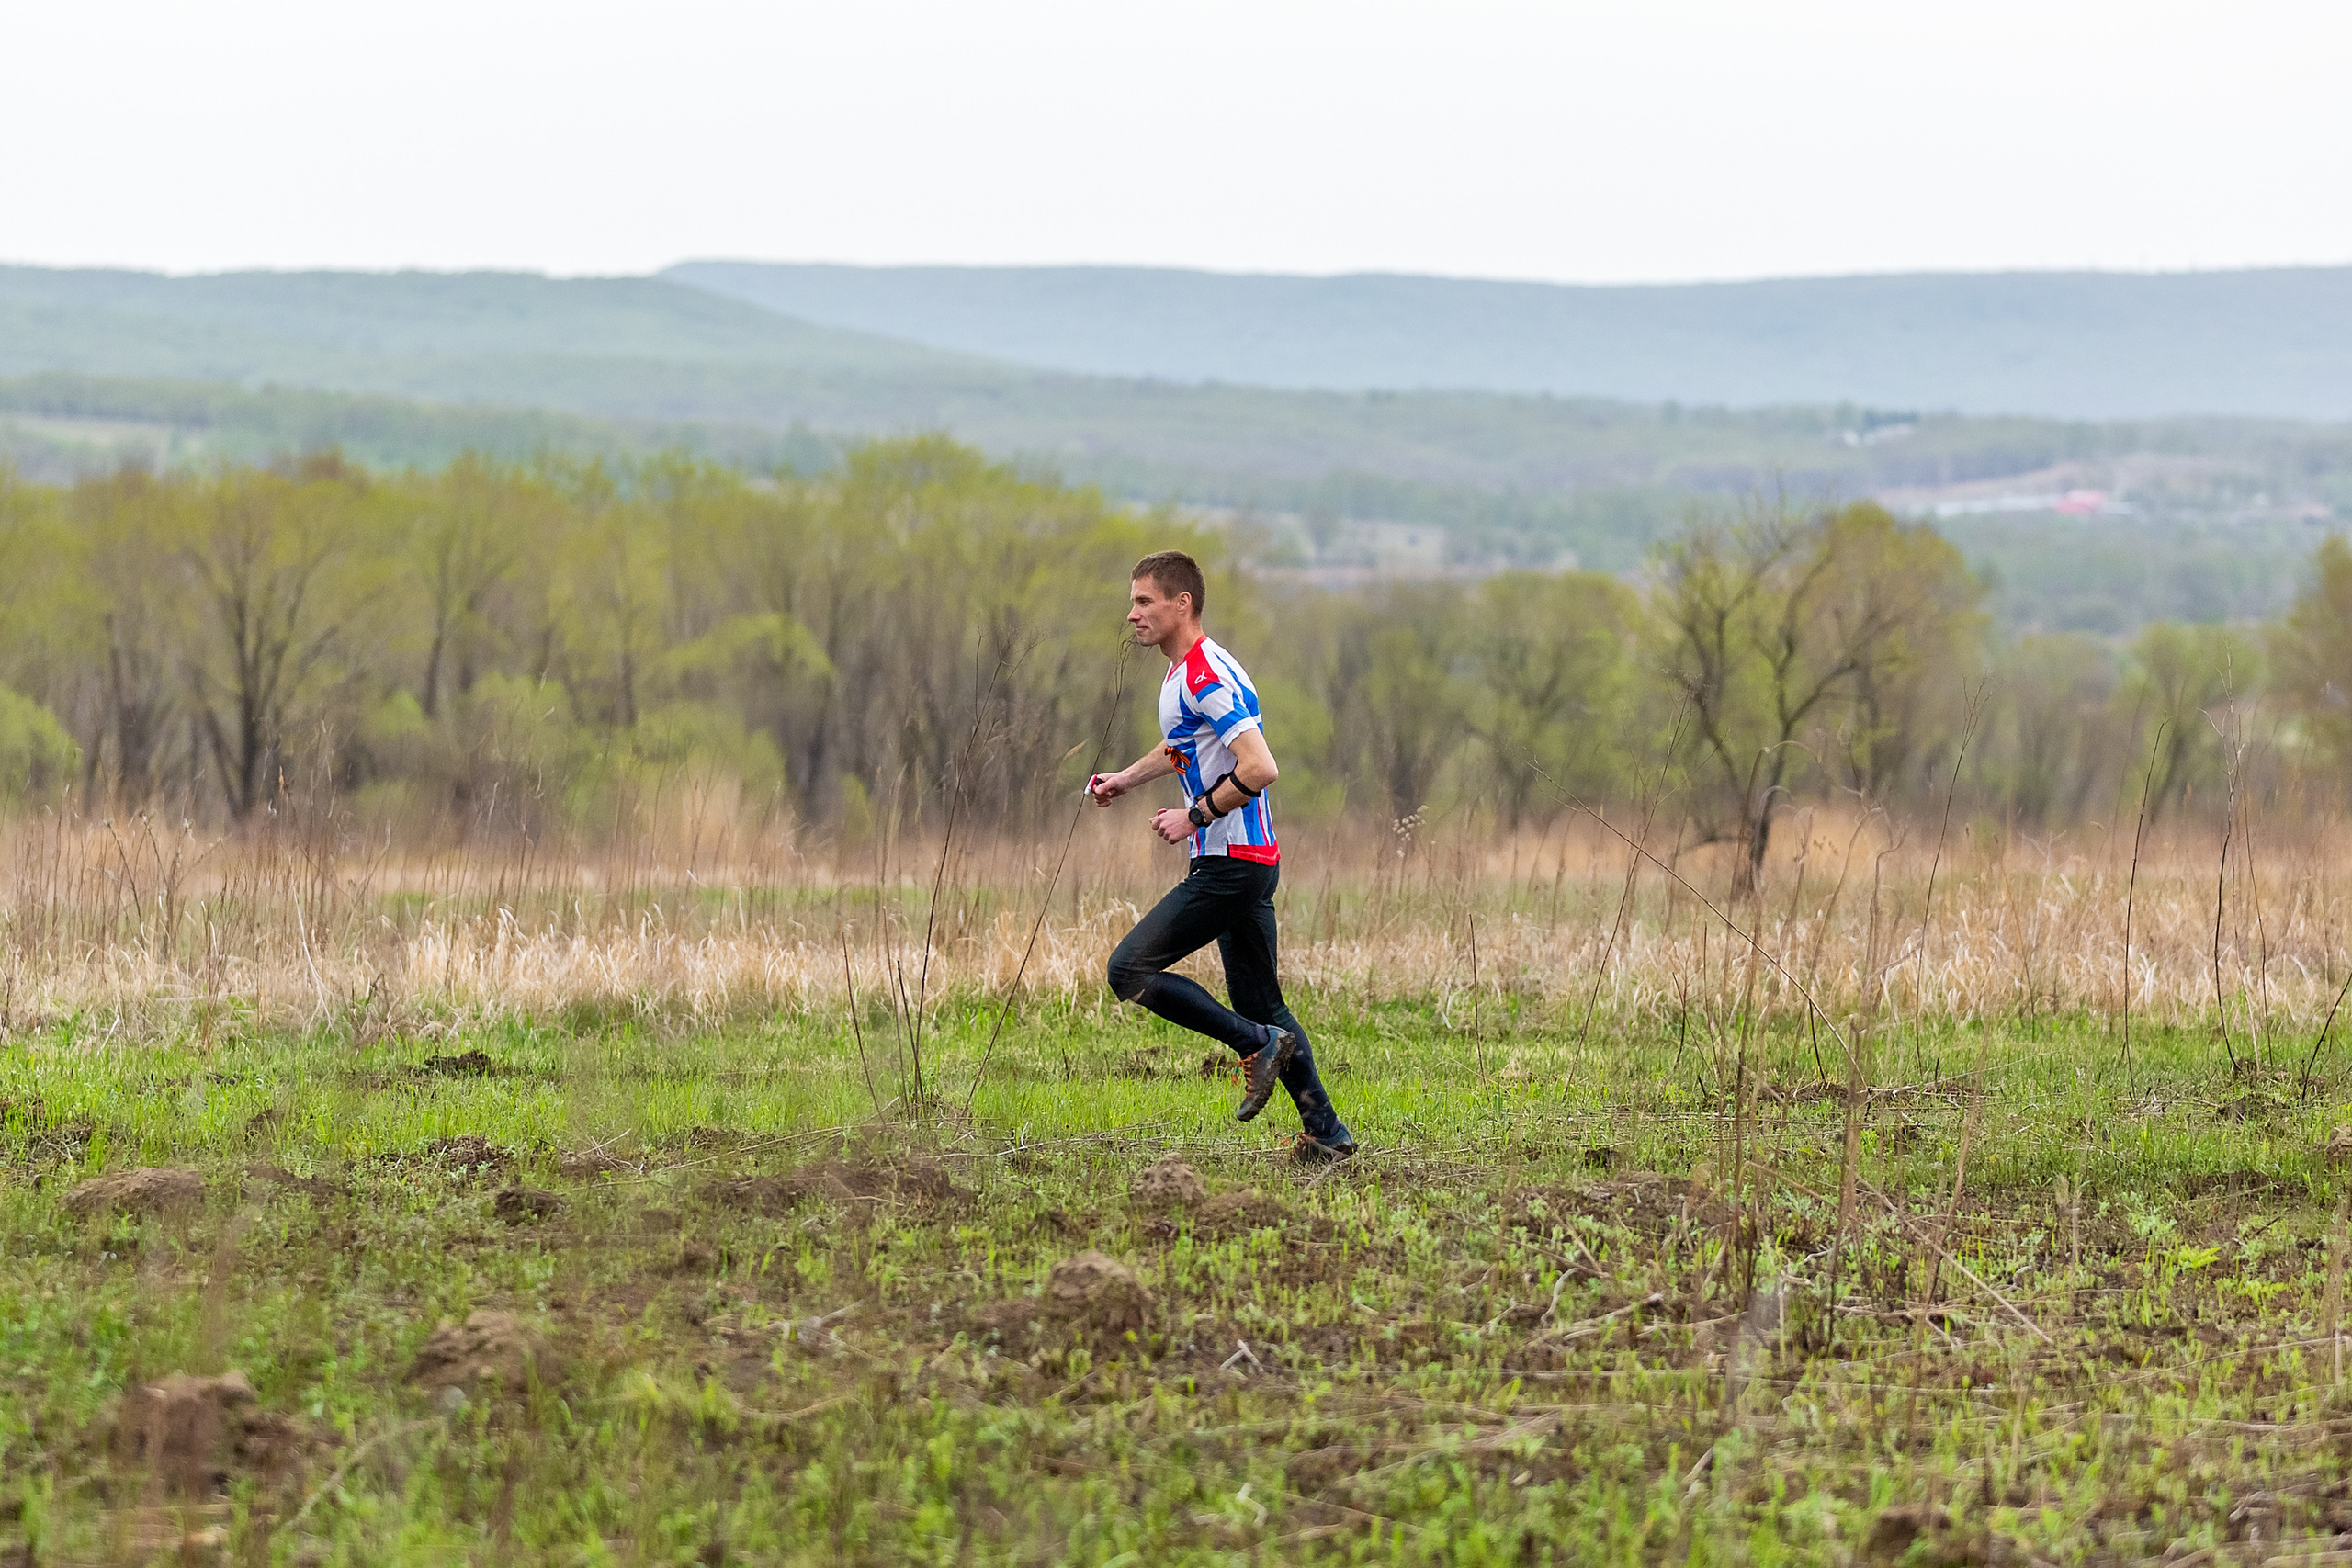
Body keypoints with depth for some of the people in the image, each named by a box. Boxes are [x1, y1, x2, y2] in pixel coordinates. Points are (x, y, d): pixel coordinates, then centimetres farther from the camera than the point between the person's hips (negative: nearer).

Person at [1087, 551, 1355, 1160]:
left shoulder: (1208, 677, -18)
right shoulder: (1181, 674, 14)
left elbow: (1259, 769, -27)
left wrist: (1195, 817, -18)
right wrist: (1127, 778, 27)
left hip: (1230, 863, -10)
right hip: (1249, 859, 10)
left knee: (1130, 970, -11)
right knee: (1259, 1002, 14)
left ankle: (1259, 1043, -9)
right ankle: (1326, 1132, 15)